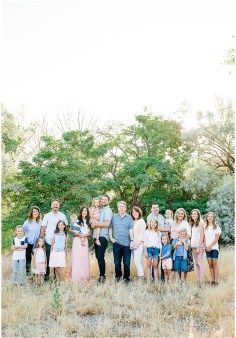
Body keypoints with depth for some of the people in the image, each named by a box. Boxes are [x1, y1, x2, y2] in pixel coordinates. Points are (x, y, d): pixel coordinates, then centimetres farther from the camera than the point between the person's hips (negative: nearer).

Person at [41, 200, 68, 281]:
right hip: (49, 241, -1)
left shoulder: (62, 215, 8)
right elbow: (43, 228, 3)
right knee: (48, 258, 2)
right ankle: (47, 275, 12)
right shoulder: (47, 216, 4)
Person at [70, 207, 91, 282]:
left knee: (84, 257, 3)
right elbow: (71, 230, -2)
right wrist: (77, 234, -16)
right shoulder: (77, 220, -1)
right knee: (76, 257, -6)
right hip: (77, 240, -4)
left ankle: (84, 277, 10)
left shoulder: (88, 221, 11)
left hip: (85, 240, 4)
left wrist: (84, 235, -8)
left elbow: (89, 233, 11)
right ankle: (76, 277, -2)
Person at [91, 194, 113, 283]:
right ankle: (101, 274, 19)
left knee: (100, 257, -9)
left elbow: (106, 224, -18)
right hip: (96, 236, 8)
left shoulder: (108, 211, -6)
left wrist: (95, 224, -7)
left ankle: (102, 276, 0)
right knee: (98, 256, 11)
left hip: (102, 237, -8)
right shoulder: (100, 210, 19)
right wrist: (93, 224, 3)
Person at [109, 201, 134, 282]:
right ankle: (118, 275, 26)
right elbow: (110, 228, 11)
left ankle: (126, 277, 16)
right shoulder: (114, 217, 9)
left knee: (127, 262, 3)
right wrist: (111, 238, -1)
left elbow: (131, 230, -1)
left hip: (126, 243, -1)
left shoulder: (129, 218, 5)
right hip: (116, 243, 1)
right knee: (117, 262, 9)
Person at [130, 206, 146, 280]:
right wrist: (132, 243, 2)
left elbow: (142, 234, -8)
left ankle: (141, 277, -10)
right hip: (133, 243, 6)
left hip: (139, 243, -6)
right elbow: (131, 234, 14)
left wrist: (137, 244, -12)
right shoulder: (132, 222, 14)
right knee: (137, 261, 6)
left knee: (137, 260, -14)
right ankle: (140, 275, 12)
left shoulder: (141, 221, -3)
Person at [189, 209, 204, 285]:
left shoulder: (200, 223, -5)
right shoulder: (192, 224, 15)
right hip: (193, 246, 7)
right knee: (196, 263, 9)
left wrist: (198, 247, -16)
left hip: (199, 246, -7)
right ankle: (198, 280, 13)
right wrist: (190, 245, 6)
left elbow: (202, 236, -11)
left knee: (200, 263, -7)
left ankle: (201, 281, -6)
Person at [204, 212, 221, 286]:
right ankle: (212, 280, 7)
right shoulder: (205, 227, 11)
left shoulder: (216, 227, 3)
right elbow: (204, 237, 8)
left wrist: (210, 246, -11)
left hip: (214, 247, -3)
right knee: (210, 264, 2)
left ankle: (216, 281, -3)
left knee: (214, 264, -6)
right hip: (207, 248, 3)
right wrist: (206, 246, -6)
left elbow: (217, 238, -4)